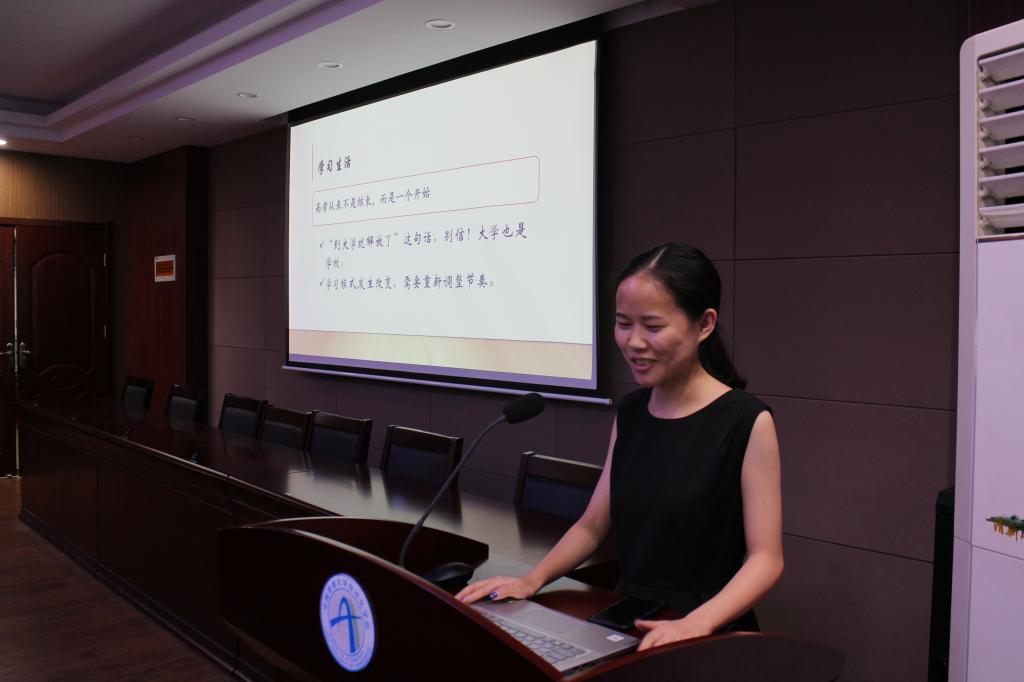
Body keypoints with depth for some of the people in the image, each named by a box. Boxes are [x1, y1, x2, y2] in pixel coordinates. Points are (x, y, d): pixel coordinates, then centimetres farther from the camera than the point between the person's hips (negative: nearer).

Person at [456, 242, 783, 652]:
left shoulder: (747, 421, -10)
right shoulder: (629, 412, 7)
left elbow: (765, 558, -11)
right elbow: (593, 525, 12)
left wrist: (696, 624, -25)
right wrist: (533, 579, -3)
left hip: (709, 638, -4)